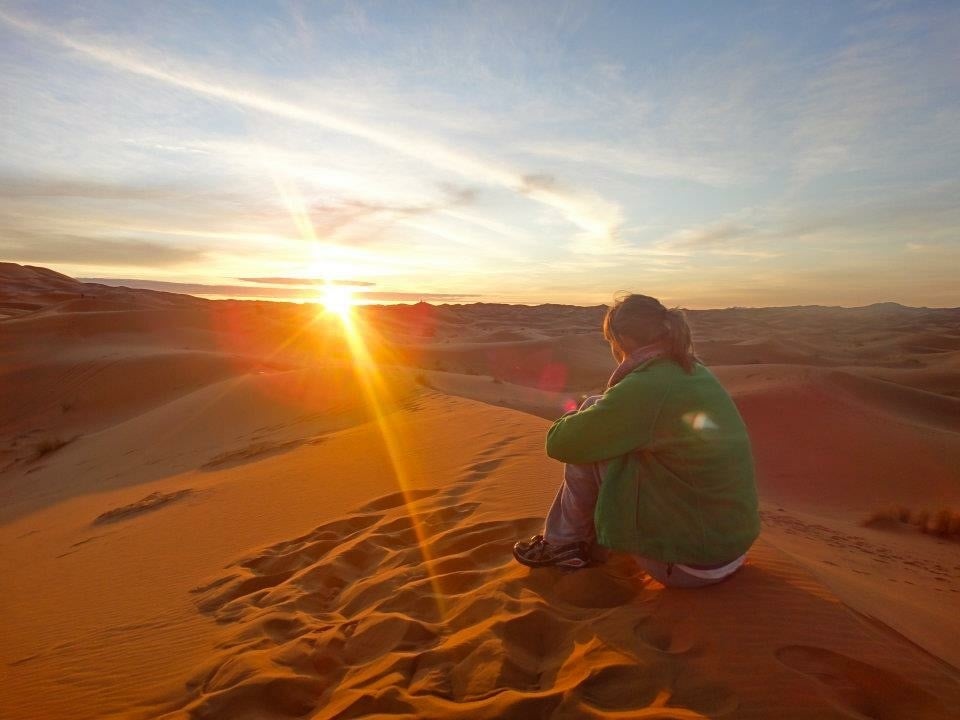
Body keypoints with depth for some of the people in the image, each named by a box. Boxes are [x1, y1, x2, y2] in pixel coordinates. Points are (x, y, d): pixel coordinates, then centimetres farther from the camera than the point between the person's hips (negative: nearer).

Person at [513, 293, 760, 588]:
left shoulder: (643, 387, -22)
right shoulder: (697, 372, 3)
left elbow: (559, 443, -15)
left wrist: (585, 413, 6)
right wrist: (600, 412, 14)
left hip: (687, 564, -8)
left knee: (583, 451, -4)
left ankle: (565, 542, 17)